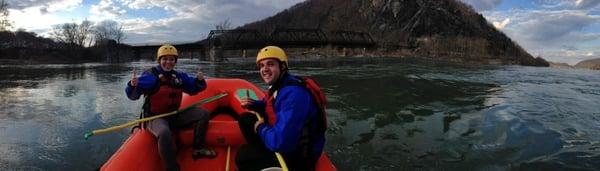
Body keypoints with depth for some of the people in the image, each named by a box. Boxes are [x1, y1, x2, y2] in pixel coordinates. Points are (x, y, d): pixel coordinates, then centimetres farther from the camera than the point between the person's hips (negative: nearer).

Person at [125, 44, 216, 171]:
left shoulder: (179, 76, 6)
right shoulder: (150, 75, -11)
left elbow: (193, 89, 15)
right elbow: (133, 95, -18)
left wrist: (199, 80, -5)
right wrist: (133, 85, -40)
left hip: (174, 116, 7)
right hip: (155, 118, -7)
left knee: (203, 114, 4)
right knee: (164, 133, -40)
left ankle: (198, 149, 7)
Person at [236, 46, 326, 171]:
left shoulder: (293, 94, -31)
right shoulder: (278, 85, -1)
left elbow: (280, 142, -37)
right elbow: (270, 107, 22)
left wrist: (261, 128, -16)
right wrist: (253, 104, -1)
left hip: (297, 156, -9)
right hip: (284, 140, 10)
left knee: (243, 154, -14)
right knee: (245, 120, 10)